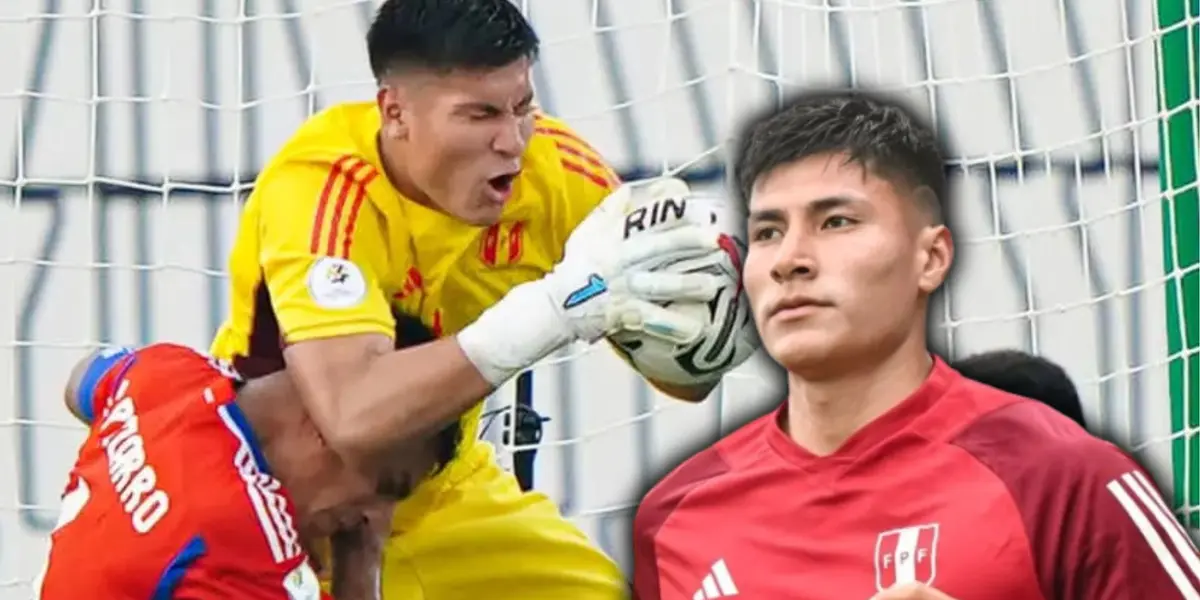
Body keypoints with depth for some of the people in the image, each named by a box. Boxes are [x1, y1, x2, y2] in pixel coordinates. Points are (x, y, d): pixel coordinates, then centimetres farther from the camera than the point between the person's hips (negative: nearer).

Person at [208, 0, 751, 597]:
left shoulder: (553, 168, -14)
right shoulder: (317, 189, -29)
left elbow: (688, 375, -8)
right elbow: (353, 419, -44)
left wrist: (698, 281, -31)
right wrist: (555, 307, -47)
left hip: (443, 491, 6)